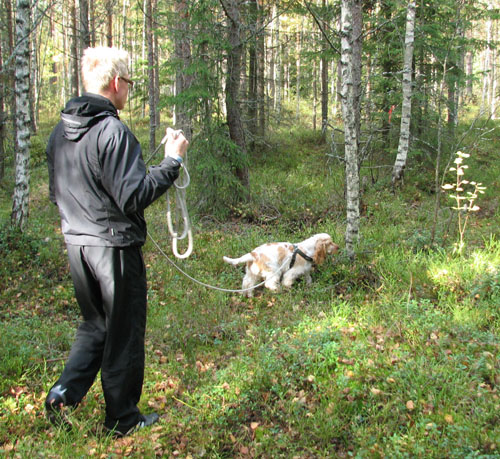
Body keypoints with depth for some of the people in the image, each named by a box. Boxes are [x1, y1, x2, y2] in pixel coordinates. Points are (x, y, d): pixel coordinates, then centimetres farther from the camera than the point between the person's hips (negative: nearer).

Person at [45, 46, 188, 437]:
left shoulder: (61, 132, 7)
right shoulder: (112, 131, -20)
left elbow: (56, 192, 15)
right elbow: (134, 197, -23)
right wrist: (172, 160, -15)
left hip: (76, 244, 8)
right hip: (115, 246, -7)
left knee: (95, 324, 23)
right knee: (124, 332, 7)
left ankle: (64, 393, 10)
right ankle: (123, 419, 20)